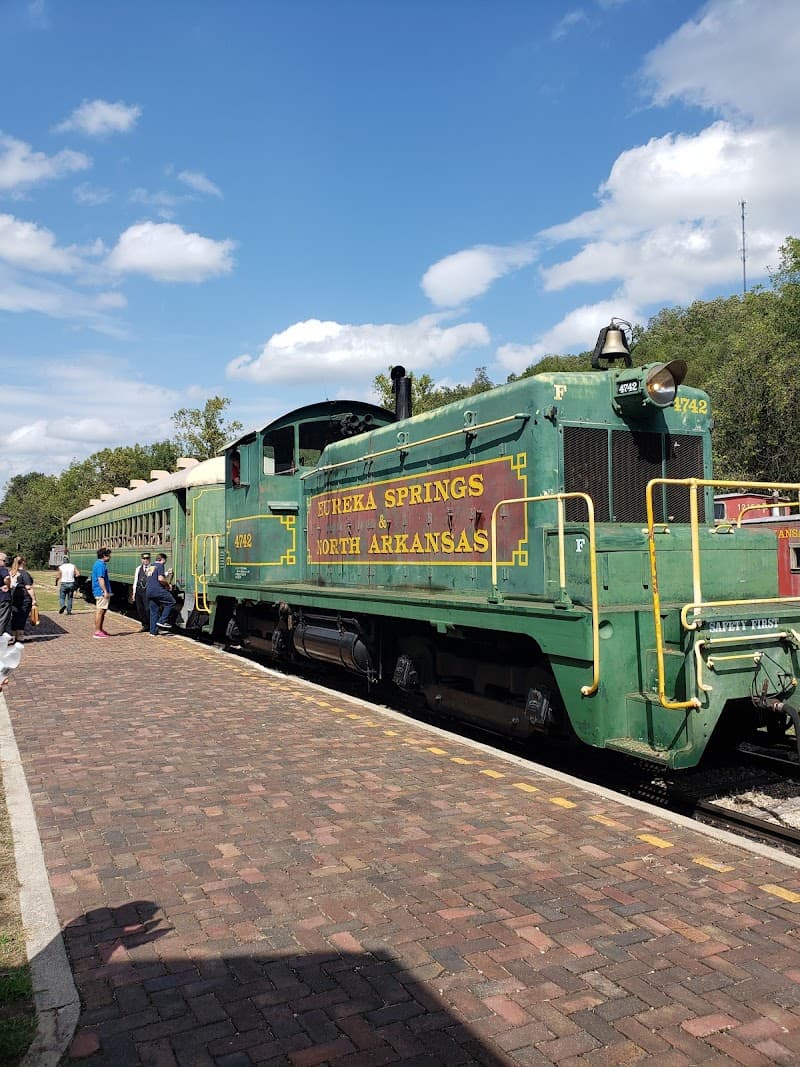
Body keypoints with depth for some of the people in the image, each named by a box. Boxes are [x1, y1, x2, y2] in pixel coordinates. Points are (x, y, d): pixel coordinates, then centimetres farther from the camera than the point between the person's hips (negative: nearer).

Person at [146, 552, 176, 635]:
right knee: (171, 601, 2)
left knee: (153, 611, 11)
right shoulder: (160, 565, -4)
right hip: (157, 590, -9)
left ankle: (153, 631, 12)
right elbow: (160, 578, -17)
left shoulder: (151, 567, 23)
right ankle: (162, 621, -6)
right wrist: (168, 584, -2)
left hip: (149, 591, 9)